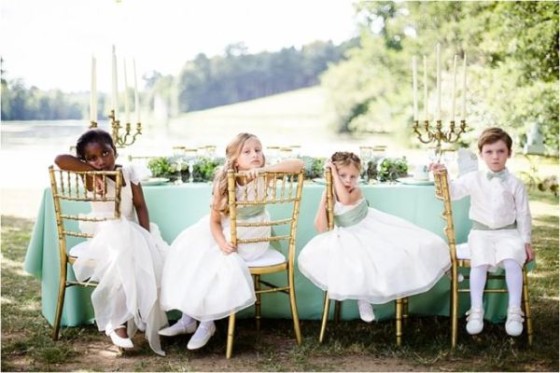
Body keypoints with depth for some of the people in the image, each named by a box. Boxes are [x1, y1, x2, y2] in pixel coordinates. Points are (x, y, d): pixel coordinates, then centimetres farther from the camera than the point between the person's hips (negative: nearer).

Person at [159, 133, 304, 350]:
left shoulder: (264, 177, -16)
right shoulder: (225, 182, -14)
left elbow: (299, 165, -29)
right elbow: (214, 220, -10)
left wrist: (264, 169, -36)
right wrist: (221, 242, -29)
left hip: (251, 234, -3)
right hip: (226, 229, 3)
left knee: (212, 258, -22)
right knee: (188, 249, -13)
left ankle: (207, 322, -3)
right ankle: (188, 318, -1)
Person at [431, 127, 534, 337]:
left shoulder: (515, 184, 3)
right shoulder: (474, 179, 5)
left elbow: (523, 214, 7)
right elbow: (452, 192, 7)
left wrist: (526, 241, 4)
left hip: (508, 233, 0)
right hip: (481, 232, 1)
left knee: (511, 262, -28)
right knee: (480, 262, -26)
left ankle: (514, 311, -24)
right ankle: (476, 311, -22)